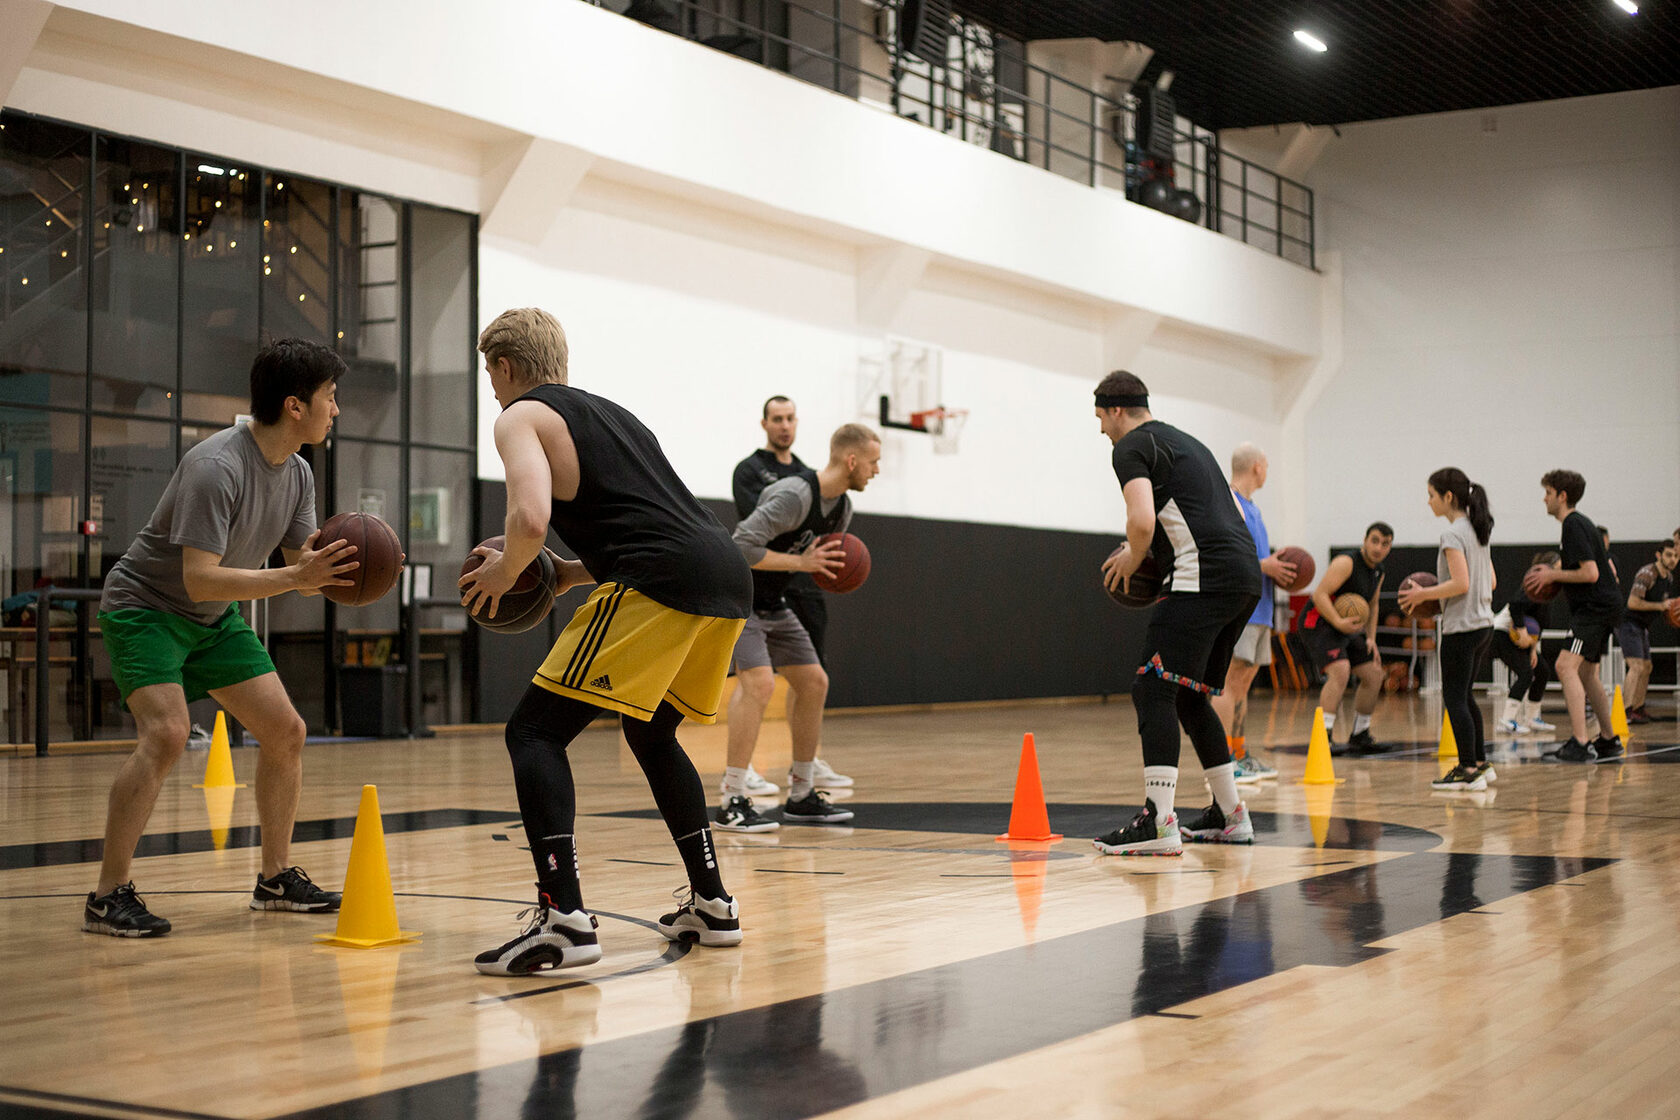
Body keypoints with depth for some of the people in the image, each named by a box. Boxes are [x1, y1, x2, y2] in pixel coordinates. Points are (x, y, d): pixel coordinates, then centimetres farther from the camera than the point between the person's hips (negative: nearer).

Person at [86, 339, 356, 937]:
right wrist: (296, 578, -39)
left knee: (286, 731, 3)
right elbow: (199, 578, -34)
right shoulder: (216, 467, -30)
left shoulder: (297, 474, -2)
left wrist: (340, 570, -20)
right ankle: (108, 897, -19)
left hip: (214, 619, 9)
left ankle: (276, 877, 16)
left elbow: (301, 566, 2)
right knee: (166, 733, -27)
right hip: (145, 607, -9)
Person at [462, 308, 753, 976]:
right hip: (727, 575, 8)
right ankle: (712, 904, 28)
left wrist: (506, 571, 7)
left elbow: (530, 519, -12)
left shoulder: (522, 416, 7)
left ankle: (562, 917, -16)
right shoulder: (611, 413, 32)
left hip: (662, 585, -8)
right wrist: (565, 575, 29)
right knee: (652, 733, 28)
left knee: (535, 731, -3)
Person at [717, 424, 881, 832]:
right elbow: (741, 547, -33)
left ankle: (801, 796, 19)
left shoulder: (842, 506, 4)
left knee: (814, 683, 8)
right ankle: (732, 803, -21)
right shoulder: (794, 496, -27)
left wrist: (835, 569, -1)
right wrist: (800, 562, -29)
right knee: (759, 681, -25)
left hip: (772, 604, 10)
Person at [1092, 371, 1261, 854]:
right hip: (1246, 575, 9)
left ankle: (1158, 822, -19)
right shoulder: (1187, 442, 28)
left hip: (1205, 579, -9)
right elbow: (1234, 515, 29)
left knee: (1153, 691, -11)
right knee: (1189, 696, 18)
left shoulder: (1131, 447, -1)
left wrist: (1132, 560, 3)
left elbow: (1142, 520, -17)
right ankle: (1230, 816, 22)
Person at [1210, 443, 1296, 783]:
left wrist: (1276, 563, 9)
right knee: (1229, 681, -12)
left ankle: (1240, 755, 19)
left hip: (1256, 608, 10)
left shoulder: (1251, 506, 21)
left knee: (1243, 681, 13)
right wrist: (1263, 566, -18)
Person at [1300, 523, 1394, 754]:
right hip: (1320, 624, -10)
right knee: (1340, 671, -28)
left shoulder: (1379, 572, 10)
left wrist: (1371, 639, 13)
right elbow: (1319, 595, -26)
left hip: (1348, 628, 10)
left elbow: (1372, 605, 23)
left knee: (1374, 675, 9)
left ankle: (1359, 738, 21)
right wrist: (1338, 622, -34)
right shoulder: (1346, 562, -19)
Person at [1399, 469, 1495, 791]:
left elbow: (1461, 583, -23)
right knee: (1465, 695, 18)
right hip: (1483, 623, 9)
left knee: (1454, 698, -4)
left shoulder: (1452, 534, -14)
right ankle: (1480, 763, 22)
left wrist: (1424, 594, -12)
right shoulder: (1477, 531, 13)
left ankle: (1468, 770, -4)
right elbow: (1490, 581, 17)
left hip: (1461, 627, -9)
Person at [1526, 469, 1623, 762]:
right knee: (1586, 673, 18)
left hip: (1595, 607, -11)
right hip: (1605, 604, 11)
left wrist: (1553, 575, -12)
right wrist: (1557, 574, 17)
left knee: (1566, 666, -19)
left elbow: (1591, 573, -23)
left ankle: (1580, 743, -26)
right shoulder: (1581, 523, 17)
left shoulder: (1574, 526, -15)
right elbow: (1605, 567, 25)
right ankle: (1609, 741, 27)